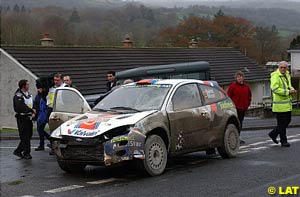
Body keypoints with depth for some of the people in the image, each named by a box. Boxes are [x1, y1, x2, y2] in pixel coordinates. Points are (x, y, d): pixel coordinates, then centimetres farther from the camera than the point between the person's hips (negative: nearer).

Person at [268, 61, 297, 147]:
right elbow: (275, 89, -24)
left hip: (287, 103, 9)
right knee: (282, 123, -3)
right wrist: (288, 92, -24)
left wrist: (292, 89, 3)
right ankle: (283, 141, 6)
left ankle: (273, 134, 29)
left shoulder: (287, 75, 14)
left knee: (287, 120, 15)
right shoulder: (275, 76, -14)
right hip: (280, 104, -9)